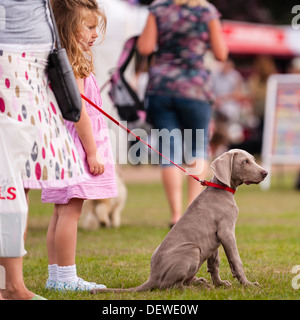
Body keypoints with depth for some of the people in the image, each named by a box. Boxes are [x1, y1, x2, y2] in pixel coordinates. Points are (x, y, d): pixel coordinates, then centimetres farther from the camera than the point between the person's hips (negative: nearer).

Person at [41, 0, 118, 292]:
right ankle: (65, 277, -7)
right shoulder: (73, 67, -14)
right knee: (70, 211, -8)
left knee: (62, 212, 11)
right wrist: (92, 152, -15)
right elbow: (79, 111, -17)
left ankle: (56, 275, 14)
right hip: (75, 144, -10)